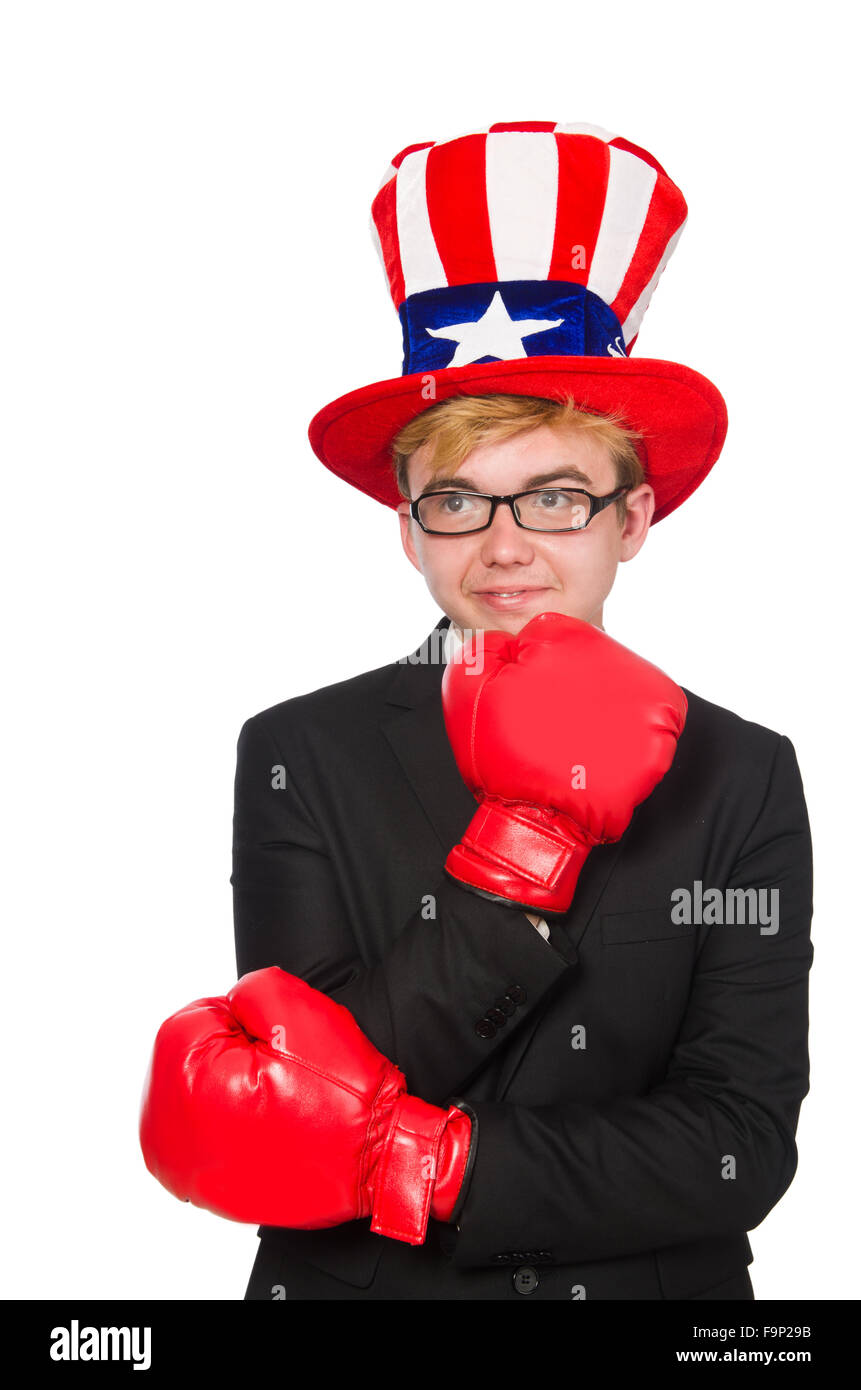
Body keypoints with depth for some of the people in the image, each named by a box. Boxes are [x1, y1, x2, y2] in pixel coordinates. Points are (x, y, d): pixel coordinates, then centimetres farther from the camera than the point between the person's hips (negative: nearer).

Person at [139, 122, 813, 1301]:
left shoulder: (743, 780, -10)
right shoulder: (300, 759, -13)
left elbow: (745, 1151, -15)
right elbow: (321, 1079, -20)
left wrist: (395, 1160, -21)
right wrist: (529, 835, -28)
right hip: (352, 1283, 0)